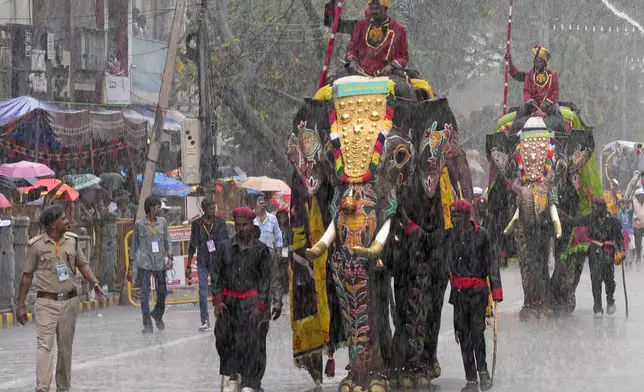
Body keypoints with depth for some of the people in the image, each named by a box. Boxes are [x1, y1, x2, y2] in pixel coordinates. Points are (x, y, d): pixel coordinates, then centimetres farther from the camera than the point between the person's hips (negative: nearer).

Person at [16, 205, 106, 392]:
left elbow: (82, 264, 12)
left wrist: (94, 282, -8)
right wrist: (21, 305, 0)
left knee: (65, 347, 11)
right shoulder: (36, 245, -6)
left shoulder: (72, 240, 5)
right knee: (45, 345, -14)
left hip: (69, 301, 4)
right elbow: (27, 275, -1)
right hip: (46, 302, -4)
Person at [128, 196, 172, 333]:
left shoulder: (162, 222, 7)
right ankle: (147, 325, 1)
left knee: (162, 291, 6)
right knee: (145, 293, -5)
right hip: (144, 262, -3)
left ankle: (157, 315, 35)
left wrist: (170, 255, -4)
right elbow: (134, 245, 5)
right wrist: (130, 268, 6)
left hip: (159, 262, 3)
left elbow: (167, 241, 13)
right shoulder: (139, 224, 0)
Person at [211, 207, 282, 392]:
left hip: (252, 301, -2)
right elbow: (215, 273, 4)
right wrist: (218, 300, -4)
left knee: (251, 342, -3)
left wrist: (260, 305, -8)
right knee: (226, 340, 4)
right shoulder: (225, 247, 2)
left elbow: (265, 279, -1)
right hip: (229, 300, 2)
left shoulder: (261, 249, -2)